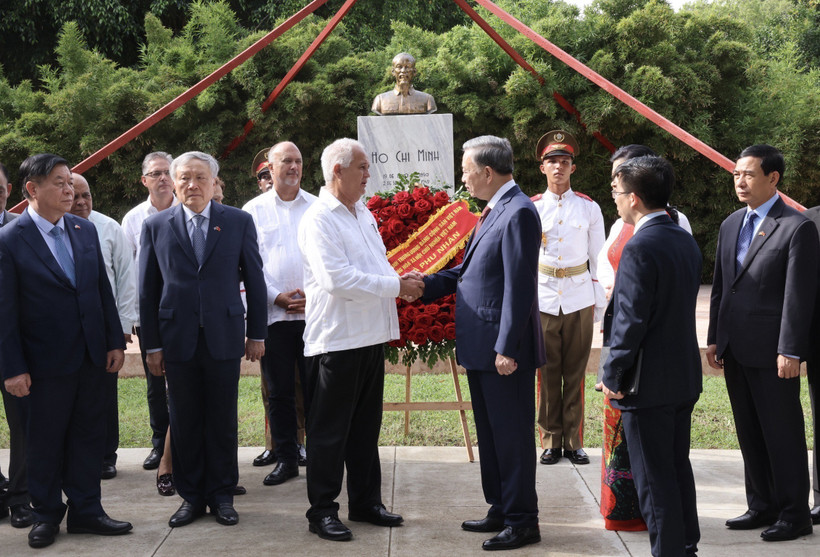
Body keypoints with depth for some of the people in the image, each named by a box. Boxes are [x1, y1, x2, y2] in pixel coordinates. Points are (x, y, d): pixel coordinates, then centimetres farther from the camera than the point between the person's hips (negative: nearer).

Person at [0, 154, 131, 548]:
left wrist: (114, 341, 6)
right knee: (45, 441, 8)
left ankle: (85, 511, 23)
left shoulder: (85, 230, 6)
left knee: (88, 435, 11)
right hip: (47, 360, -5)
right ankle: (46, 516, 24)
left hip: (91, 355, 5)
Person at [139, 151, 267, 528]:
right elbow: (148, 290, 5)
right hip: (178, 340, 1)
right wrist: (151, 345, 1)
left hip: (224, 337, 0)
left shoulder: (239, 222, 3)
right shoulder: (156, 227, 4)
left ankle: (222, 494, 19)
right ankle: (191, 496, 19)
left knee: (223, 421, 6)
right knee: (184, 422, 7)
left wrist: (257, 334, 4)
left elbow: (254, 281, 6)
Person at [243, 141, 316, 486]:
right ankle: (286, 459, 14)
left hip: (314, 312, 0)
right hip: (272, 313, 0)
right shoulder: (254, 210, 7)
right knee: (279, 391, 5)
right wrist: (277, 296, -7)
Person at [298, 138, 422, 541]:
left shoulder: (363, 214, 14)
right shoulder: (319, 219, -13)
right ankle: (322, 511, 12)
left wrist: (402, 281, 1)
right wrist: (396, 286, -18)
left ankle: (366, 502, 28)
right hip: (336, 339, -8)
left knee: (366, 427, 16)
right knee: (329, 431, 2)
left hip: (372, 337, 8)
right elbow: (337, 279, -23)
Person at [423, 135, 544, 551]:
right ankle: (501, 510, 29)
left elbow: (518, 287, -21)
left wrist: (507, 348, -23)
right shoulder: (495, 210, 15)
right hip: (480, 346, 10)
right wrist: (427, 284, 11)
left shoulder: (518, 213, -17)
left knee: (511, 435, -1)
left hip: (503, 349, -10)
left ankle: (522, 521, 9)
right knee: (490, 434, 18)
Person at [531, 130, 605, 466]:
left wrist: (600, 306, 4)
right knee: (548, 373, 2)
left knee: (576, 372, 4)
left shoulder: (589, 208, 6)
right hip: (543, 298, 0)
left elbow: (598, 259, 8)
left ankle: (574, 441, 12)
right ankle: (551, 441, 11)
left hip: (579, 299, 0)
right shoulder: (531, 208, 4)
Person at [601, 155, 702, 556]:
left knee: (654, 478, 1)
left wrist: (612, 376, -12)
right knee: (679, 467, 19)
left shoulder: (640, 248, -20)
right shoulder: (686, 241, 8)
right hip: (686, 377, 9)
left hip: (649, 383, -9)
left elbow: (632, 319, -21)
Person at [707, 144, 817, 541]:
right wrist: (714, 339, 12)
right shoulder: (731, 225, 13)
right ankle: (762, 507, 25)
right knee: (749, 434, 14)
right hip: (735, 350, 7)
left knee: (783, 435, 1)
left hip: (771, 352, -7)